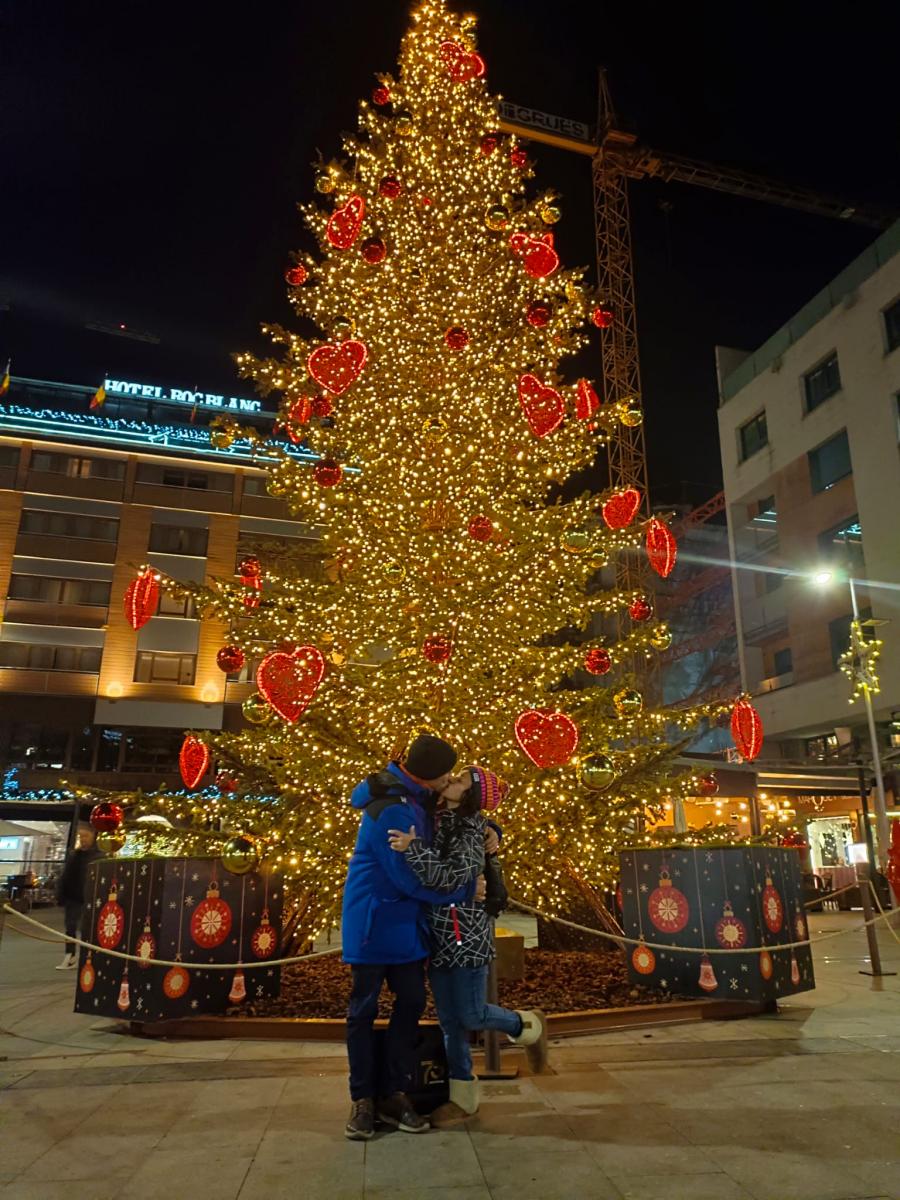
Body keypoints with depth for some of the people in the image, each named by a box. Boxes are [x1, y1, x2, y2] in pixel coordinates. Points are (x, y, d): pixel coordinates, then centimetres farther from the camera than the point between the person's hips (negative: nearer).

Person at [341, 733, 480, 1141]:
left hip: (406, 922, 8)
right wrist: (466, 889, -15)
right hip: (374, 922, -8)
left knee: (411, 1002, 8)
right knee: (363, 1009, 6)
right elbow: (412, 880, -25)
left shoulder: (417, 796, -2)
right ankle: (362, 1099, 20)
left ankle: (394, 1094, 20)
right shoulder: (390, 813, -29)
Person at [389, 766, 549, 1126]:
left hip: (466, 934, -7)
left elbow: (448, 876, -28)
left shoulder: (470, 832, -17)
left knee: (471, 1014, 2)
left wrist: (412, 849, -38)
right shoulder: (436, 820, 3)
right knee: (449, 1019, 12)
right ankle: (463, 1098, 24)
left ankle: (529, 1026, 30)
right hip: (438, 934, 7)